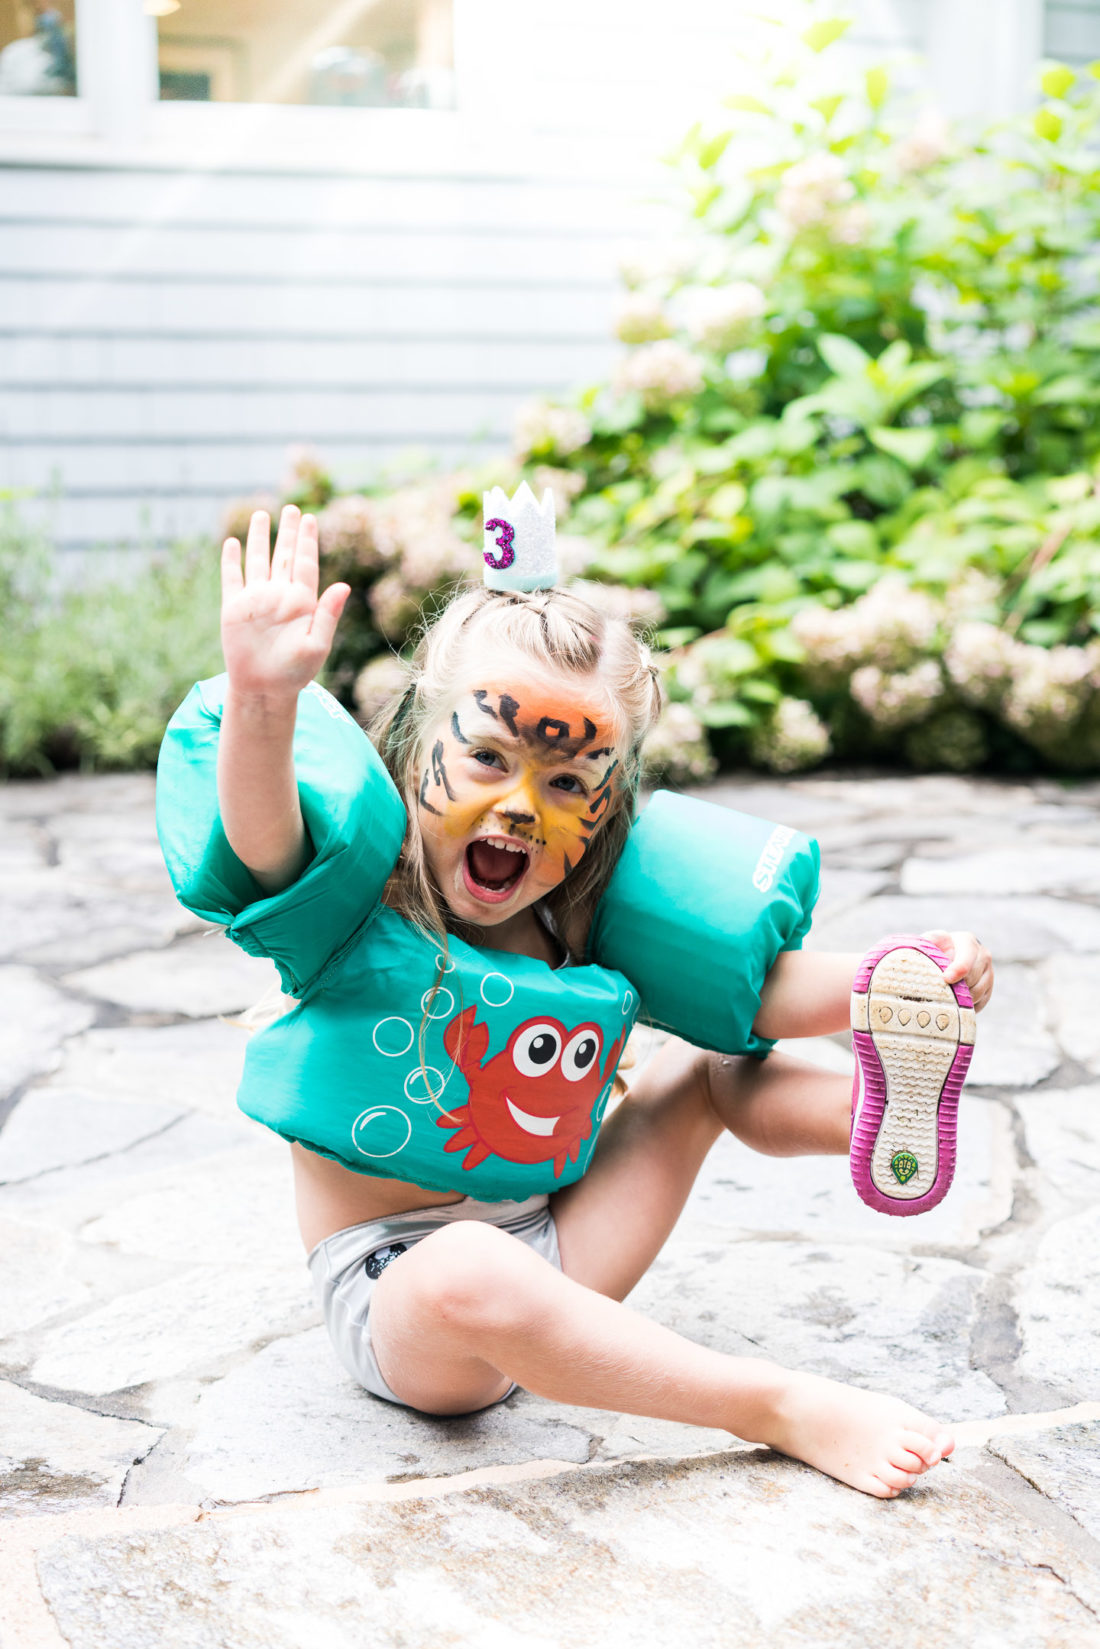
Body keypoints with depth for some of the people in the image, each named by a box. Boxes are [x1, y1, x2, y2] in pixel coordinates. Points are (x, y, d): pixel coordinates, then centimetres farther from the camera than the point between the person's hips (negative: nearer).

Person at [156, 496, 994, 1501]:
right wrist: (261, 699, -56)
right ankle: (781, 1407, -30)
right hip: (395, 1304, -5)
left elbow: (765, 992, 1)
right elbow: (265, 835, -36)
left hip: (556, 1260, 6)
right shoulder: (360, 905, -14)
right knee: (468, 1271, -41)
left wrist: (894, 984, -17)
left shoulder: (595, 926, 0)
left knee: (707, 1068, 6)